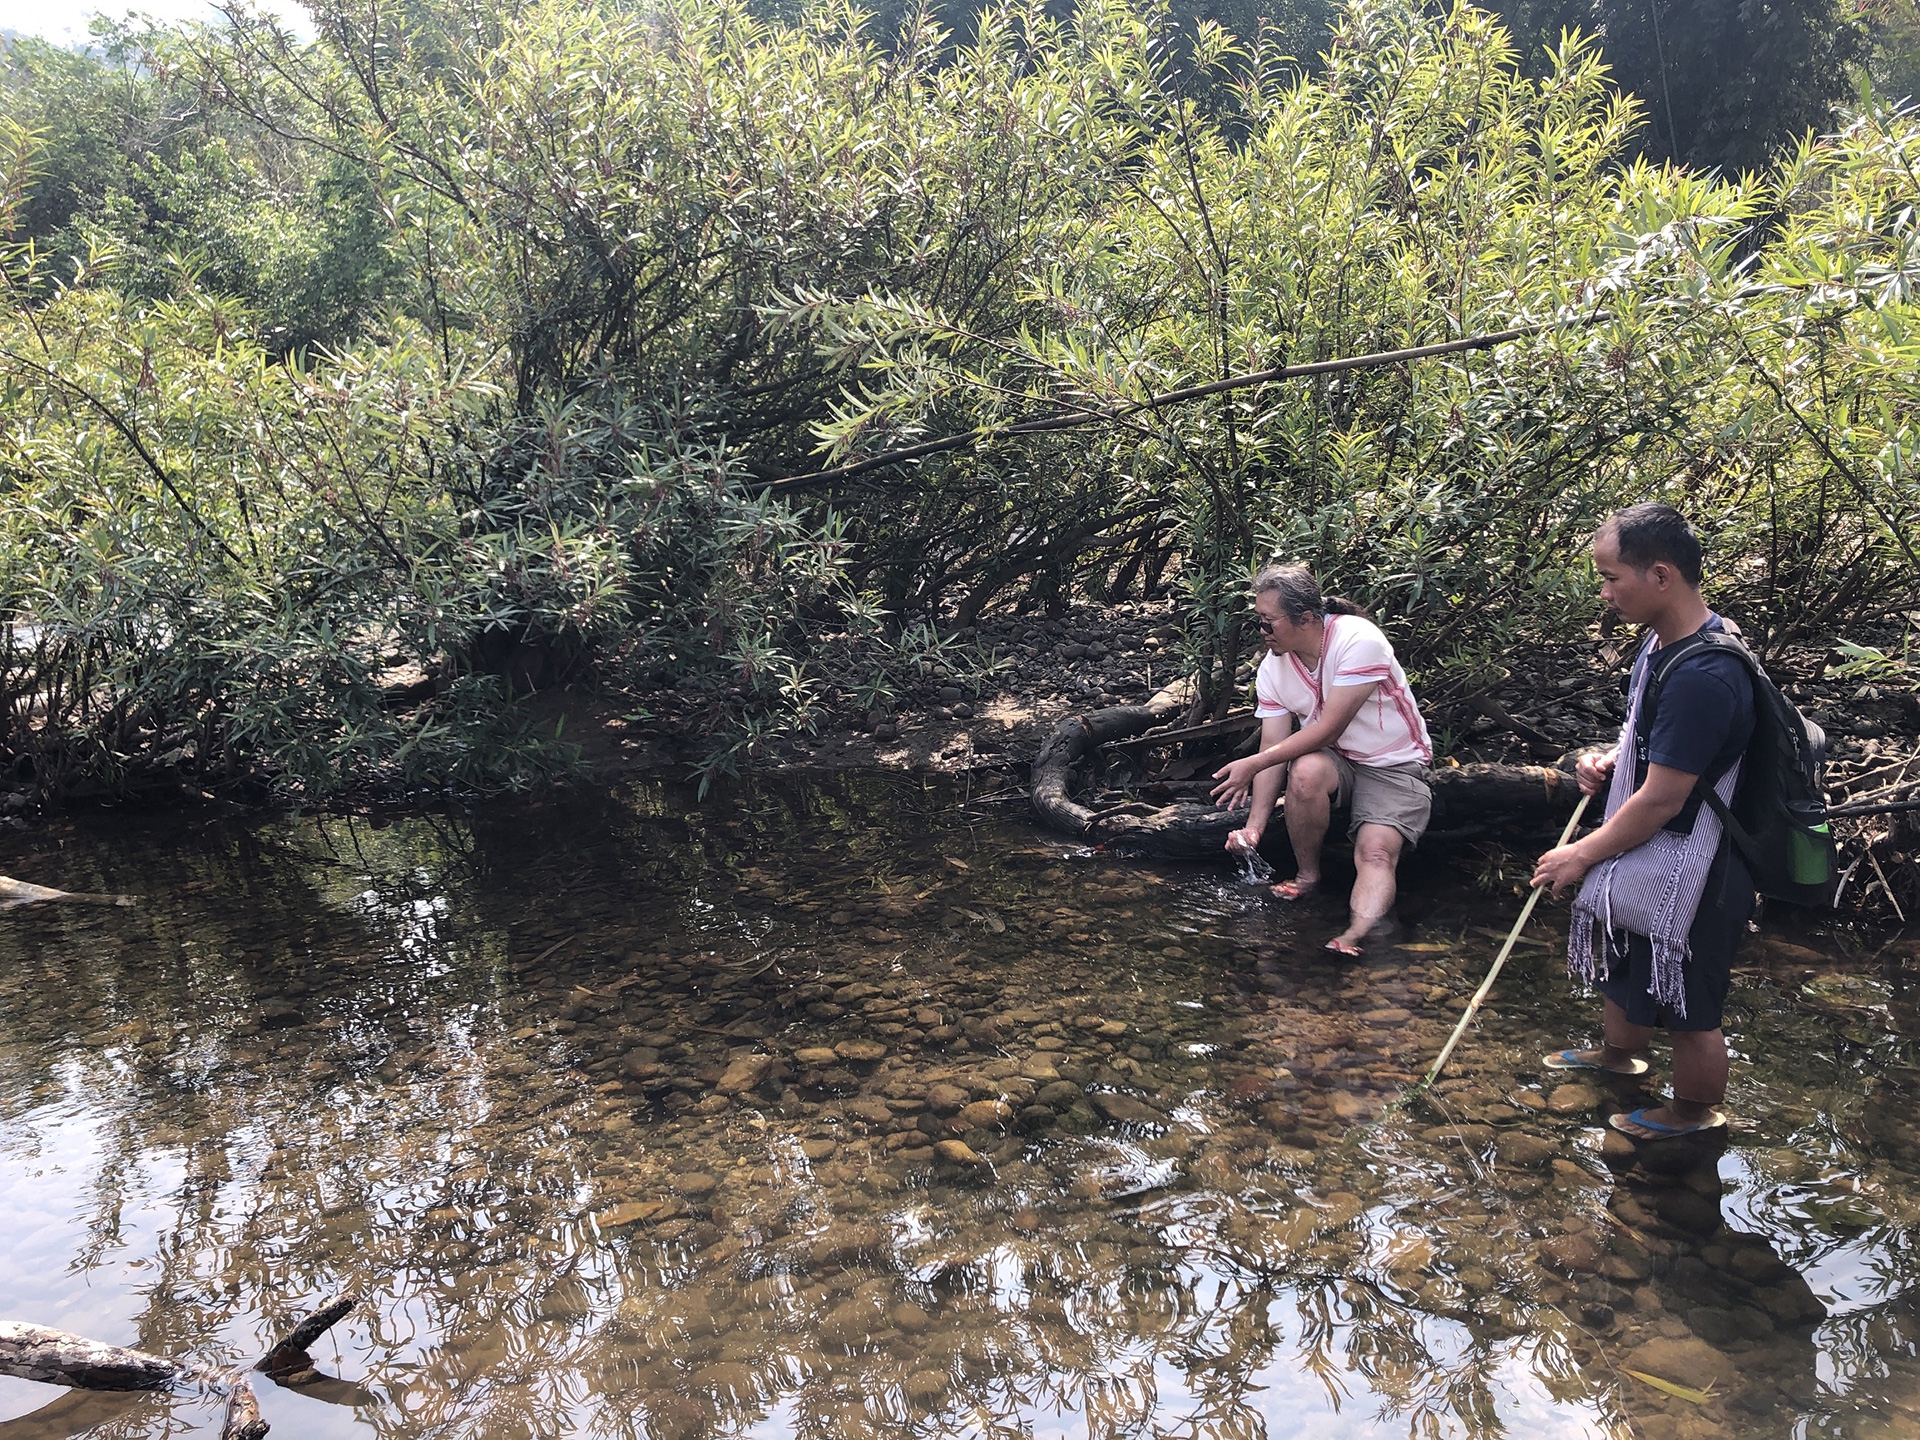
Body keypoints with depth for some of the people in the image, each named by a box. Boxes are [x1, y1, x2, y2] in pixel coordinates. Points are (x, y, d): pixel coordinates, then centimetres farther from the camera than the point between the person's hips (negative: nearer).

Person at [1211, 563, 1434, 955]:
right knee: (1306, 770, -31)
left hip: (1395, 765, -4)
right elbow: (1274, 751, -8)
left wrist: (1252, 765, -25)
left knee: (1376, 853, -27)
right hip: (1336, 761, 4)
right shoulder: (1273, 669, -5)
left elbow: (1328, 729, -25)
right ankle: (1307, 877, -12)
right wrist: (1254, 827, -21)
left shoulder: (1359, 641, -24)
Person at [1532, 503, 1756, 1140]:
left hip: (1685, 880, -10)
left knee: (1687, 1008, 11)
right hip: (1642, 857, 10)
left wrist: (1582, 854, -15)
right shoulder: (1662, 643, 1)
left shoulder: (1701, 676, -31)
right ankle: (1618, 1052, 55)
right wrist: (1611, 760, -1)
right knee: (1621, 965, 30)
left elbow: (1661, 800, -27)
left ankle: (1697, 1111, 35)